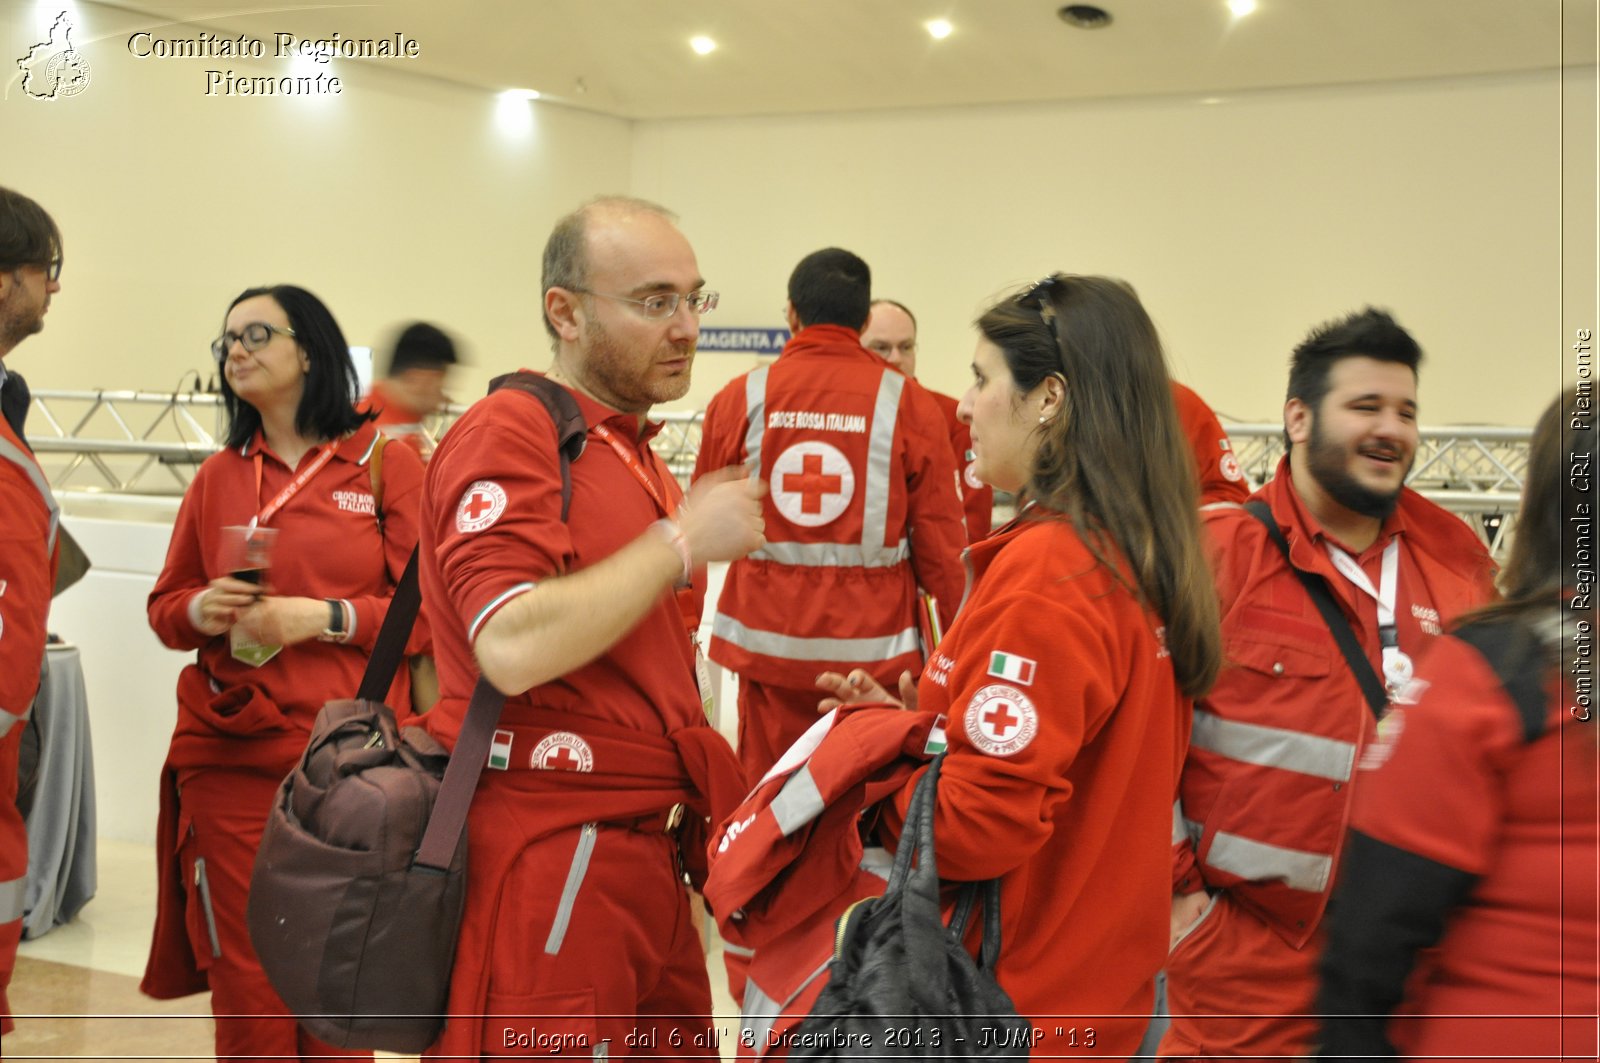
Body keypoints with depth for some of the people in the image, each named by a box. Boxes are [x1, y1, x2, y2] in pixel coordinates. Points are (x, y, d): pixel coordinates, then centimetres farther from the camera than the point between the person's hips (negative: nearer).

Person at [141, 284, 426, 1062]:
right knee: (247, 994, 2)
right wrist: (202, 611, -3)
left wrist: (324, 617, -13)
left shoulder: (386, 463, 3)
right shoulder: (218, 477, 13)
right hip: (229, 759, 3)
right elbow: (165, 605, 18)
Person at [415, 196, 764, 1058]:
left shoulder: (636, 455, 18)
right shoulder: (507, 433, -10)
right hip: (545, 861, -8)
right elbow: (514, 648, -24)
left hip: (646, 857, 9)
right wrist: (682, 541, -16)